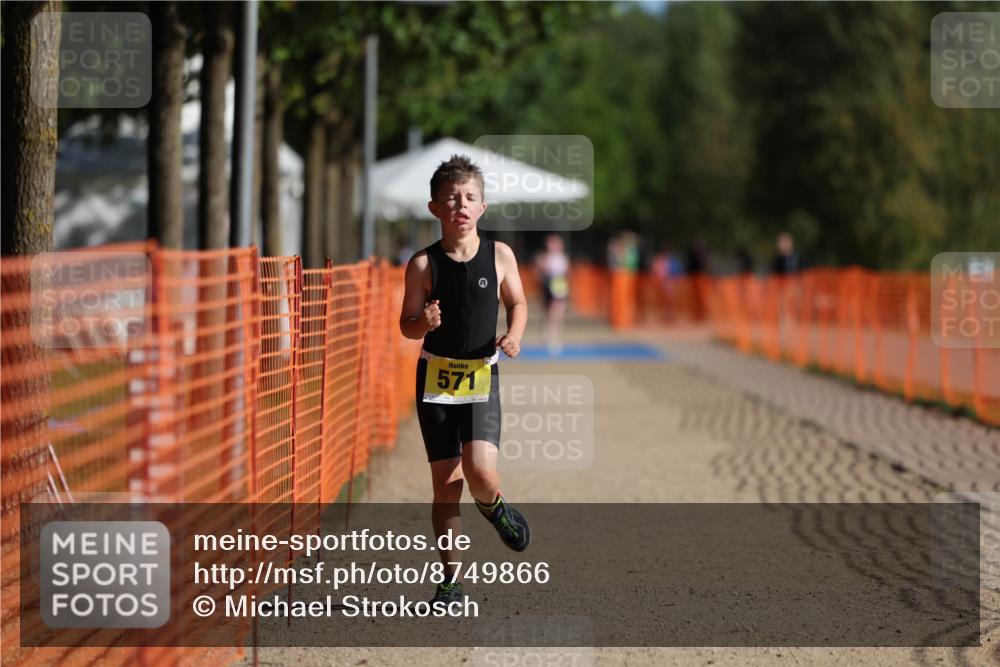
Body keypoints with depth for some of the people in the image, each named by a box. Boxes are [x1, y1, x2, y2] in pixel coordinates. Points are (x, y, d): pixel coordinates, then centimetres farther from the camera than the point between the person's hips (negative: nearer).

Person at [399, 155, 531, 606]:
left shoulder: (499, 255, -2)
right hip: (436, 377, 0)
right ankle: (451, 580, 15)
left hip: (481, 375, 0)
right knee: (445, 480, 3)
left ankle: (494, 509, 17)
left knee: (481, 470, -20)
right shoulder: (423, 264, -5)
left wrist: (514, 334, -6)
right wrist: (424, 322, -21)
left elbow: (517, 302, 13)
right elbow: (407, 325, 1)